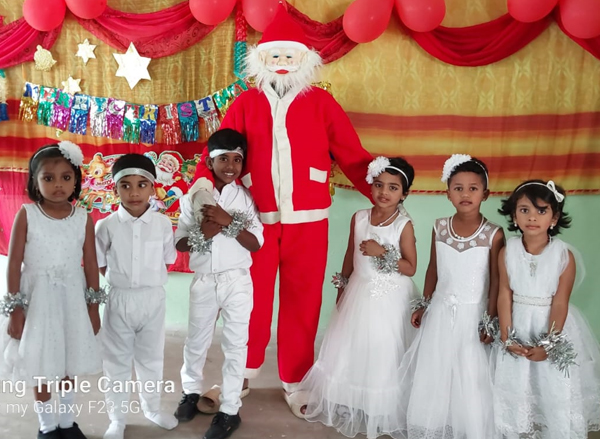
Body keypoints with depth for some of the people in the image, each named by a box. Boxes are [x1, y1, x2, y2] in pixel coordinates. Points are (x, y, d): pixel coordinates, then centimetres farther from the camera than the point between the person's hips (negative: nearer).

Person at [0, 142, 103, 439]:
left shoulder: (84, 219, -4)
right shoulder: (26, 215, -9)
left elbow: (90, 265, 0)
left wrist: (93, 307, 3)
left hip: (72, 299, 2)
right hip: (37, 298, -1)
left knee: (68, 365, 14)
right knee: (40, 368, 10)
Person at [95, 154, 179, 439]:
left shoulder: (162, 223, -8)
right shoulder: (106, 226, -10)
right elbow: (99, 265, 1)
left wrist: (148, 278, -1)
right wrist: (122, 278, -1)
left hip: (153, 299, 1)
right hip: (119, 299, -1)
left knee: (152, 357, 18)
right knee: (117, 361, 13)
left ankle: (152, 407, 40)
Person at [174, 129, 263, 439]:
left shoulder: (245, 198, -2)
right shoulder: (194, 196, -1)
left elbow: (256, 243, -7)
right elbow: (179, 242, 0)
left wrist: (229, 221, -20)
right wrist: (202, 233, -19)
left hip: (237, 281, -1)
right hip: (204, 282, 1)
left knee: (235, 344, 7)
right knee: (196, 341, 17)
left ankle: (229, 409, 22)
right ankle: (192, 391, 42)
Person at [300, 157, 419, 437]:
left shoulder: (404, 225, -13)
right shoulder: (359, 218, -1)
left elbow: (411, 268, -13)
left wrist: (383, 252, -24)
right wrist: (342, 288, 13)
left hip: (390, 299, -4)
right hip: (359, 293, 5)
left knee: (384, 355, 4)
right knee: (351, 351, 14)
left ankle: (381, 412, 24)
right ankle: (350, 406, 34)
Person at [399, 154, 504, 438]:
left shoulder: (494, 234, -14)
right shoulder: (439, 228, -4)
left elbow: (496, 281, -8)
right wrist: (423, 304, 9)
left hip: (472, 314, -3)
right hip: (440, 311, 4)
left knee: (470, 377, 6)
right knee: (433, 372, 15)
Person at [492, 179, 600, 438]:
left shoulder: (564, 255, -15)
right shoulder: (507, 252, -10)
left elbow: (560, 303, -12)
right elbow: (504, 296, -7)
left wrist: (548, 344, -14)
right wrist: (507, 338, -9)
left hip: (553, 327, -1)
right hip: (518, 326, 2)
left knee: (556, 391, 10)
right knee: (515, 389, 14)